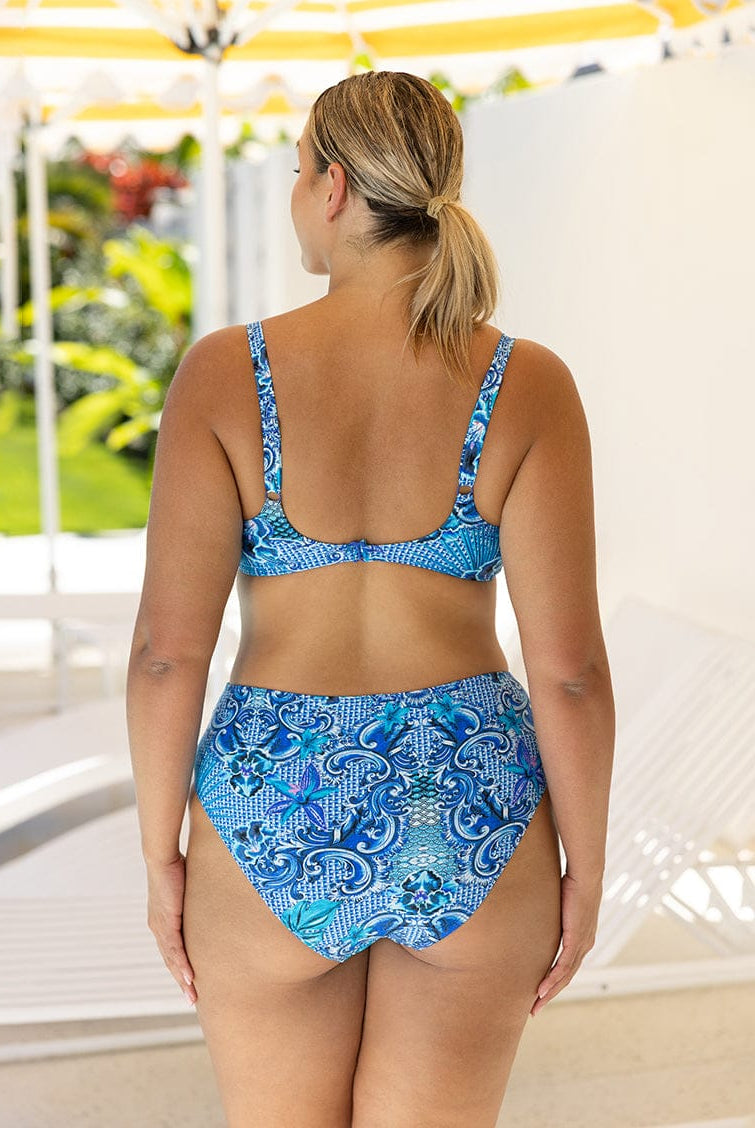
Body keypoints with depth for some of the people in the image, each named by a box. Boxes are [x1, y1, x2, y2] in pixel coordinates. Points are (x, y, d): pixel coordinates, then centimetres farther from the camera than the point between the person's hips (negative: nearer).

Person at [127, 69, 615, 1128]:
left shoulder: (224, 373, -9)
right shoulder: (527, 386, -8)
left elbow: (168, 648, -10)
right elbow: (570, 665, -10)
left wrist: (162, 856, 3)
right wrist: (584, 873, 3)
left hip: (276, 814, 0)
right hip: (469, 816, 1)